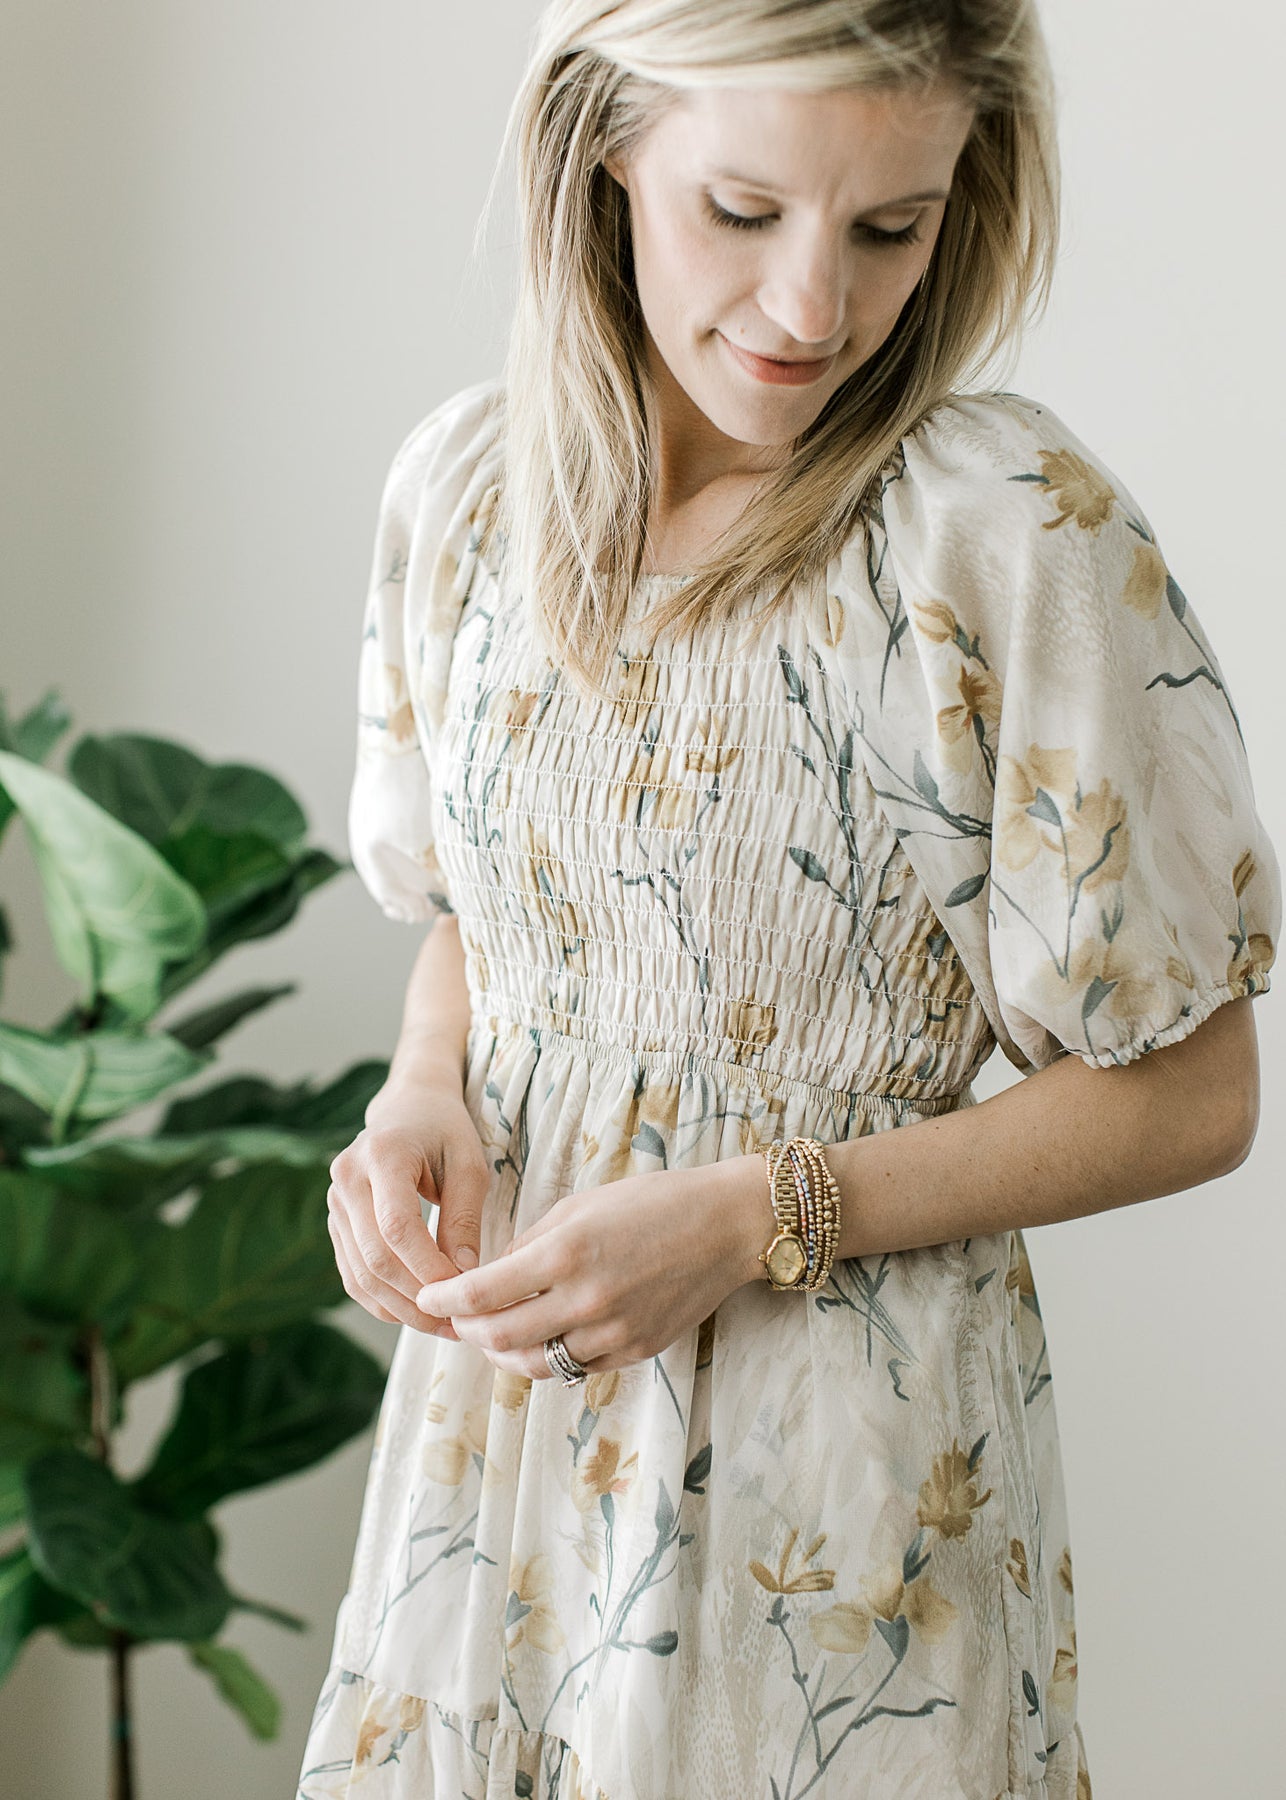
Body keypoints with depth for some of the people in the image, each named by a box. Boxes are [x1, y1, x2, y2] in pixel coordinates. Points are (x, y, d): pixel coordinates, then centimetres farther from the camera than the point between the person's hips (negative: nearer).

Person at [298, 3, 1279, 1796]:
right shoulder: (465, 484, -1)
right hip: (500, 1397, 5)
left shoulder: (1017, 535, -17)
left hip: (835, 1470, -4)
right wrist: (427, 1092, -6)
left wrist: (762, 1215, -18)